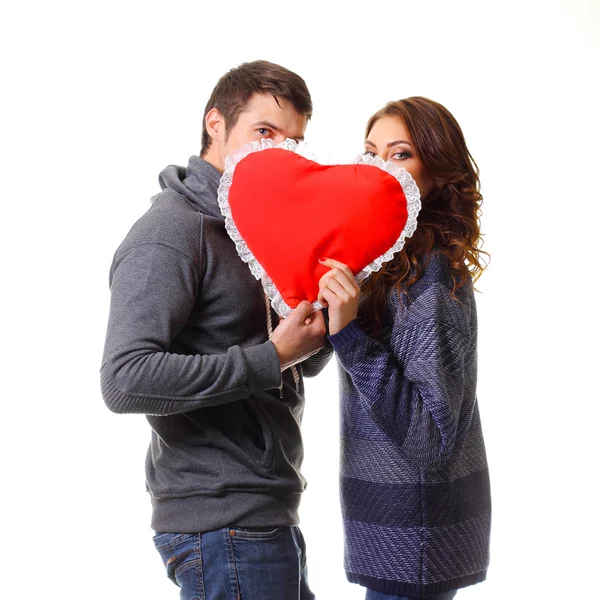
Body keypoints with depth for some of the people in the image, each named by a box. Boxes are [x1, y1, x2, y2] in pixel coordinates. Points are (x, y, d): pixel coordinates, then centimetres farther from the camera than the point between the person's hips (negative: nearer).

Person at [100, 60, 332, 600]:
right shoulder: (169, 235, -15)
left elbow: (306, 363, 15)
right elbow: (126, 379, -27)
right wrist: (270, 359, -24)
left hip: (264, 517, 9)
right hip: (223, 529, -9)